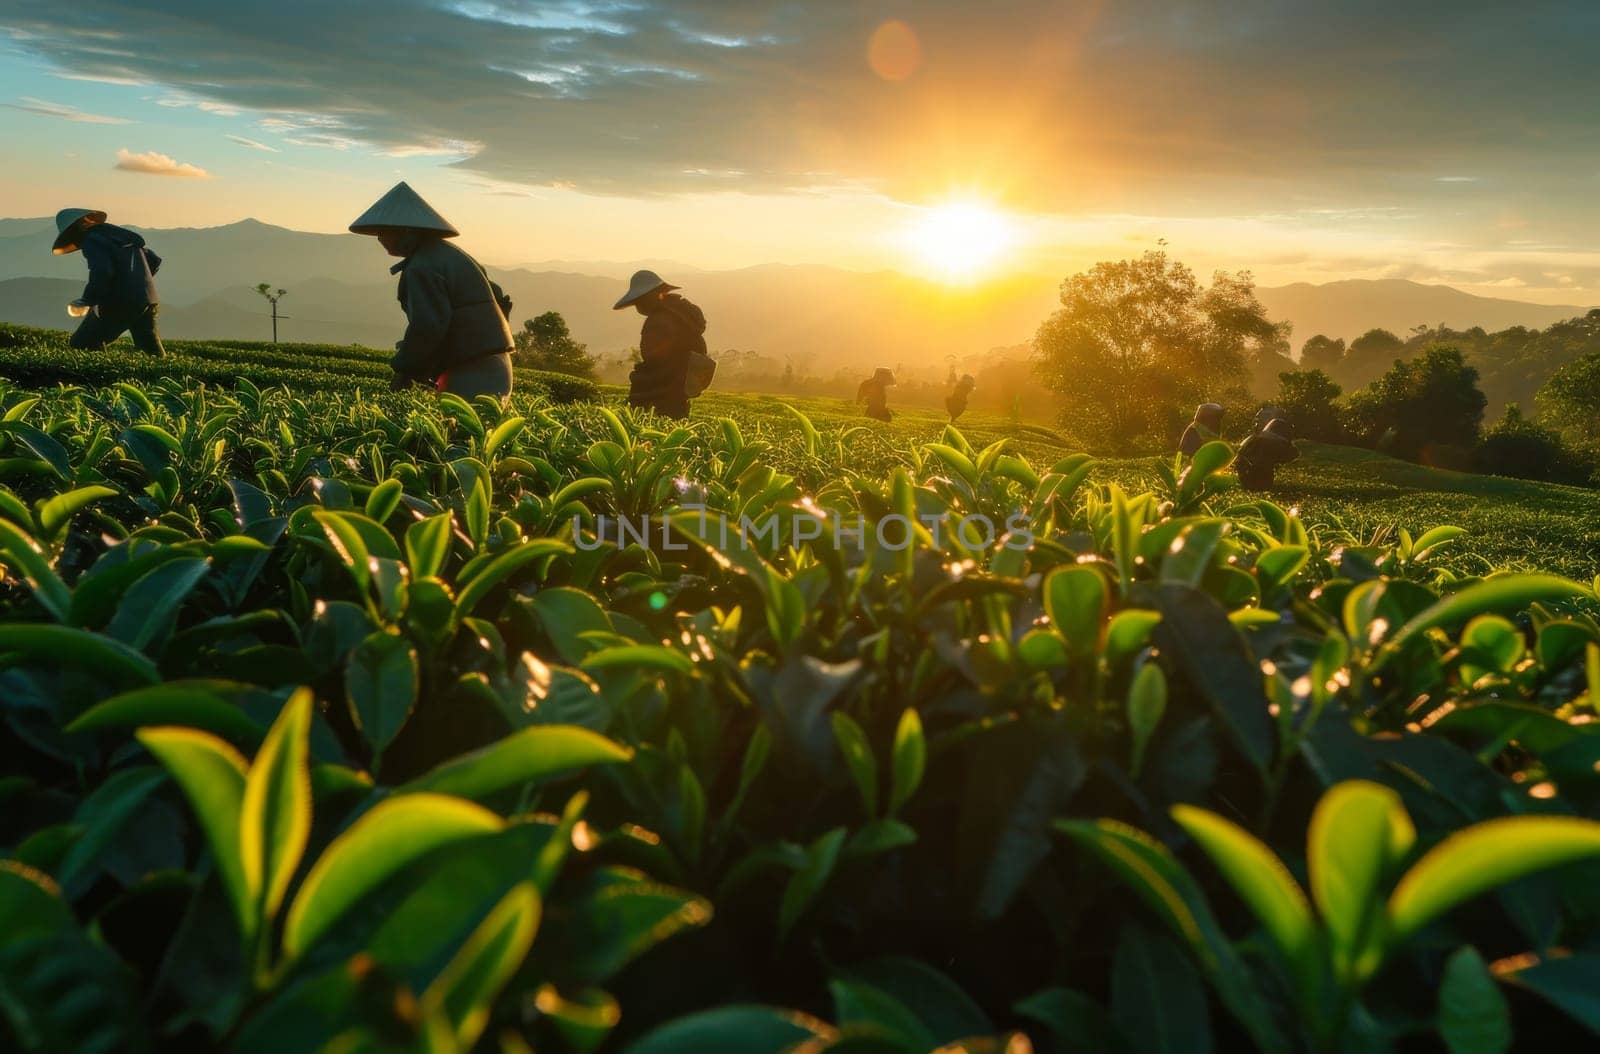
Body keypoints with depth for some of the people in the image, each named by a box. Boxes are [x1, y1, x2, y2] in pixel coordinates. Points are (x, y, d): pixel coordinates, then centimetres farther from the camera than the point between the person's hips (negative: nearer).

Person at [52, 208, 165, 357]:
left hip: (120, 303, -7)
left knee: (80, 345, 2)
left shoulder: (91, 240, -3)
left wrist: (86, 301, -9)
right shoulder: (118, 235, 22)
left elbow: (101, 273, -20)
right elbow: (154, 260, 24)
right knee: (154, 354, 7)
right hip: (148, 301, 7)